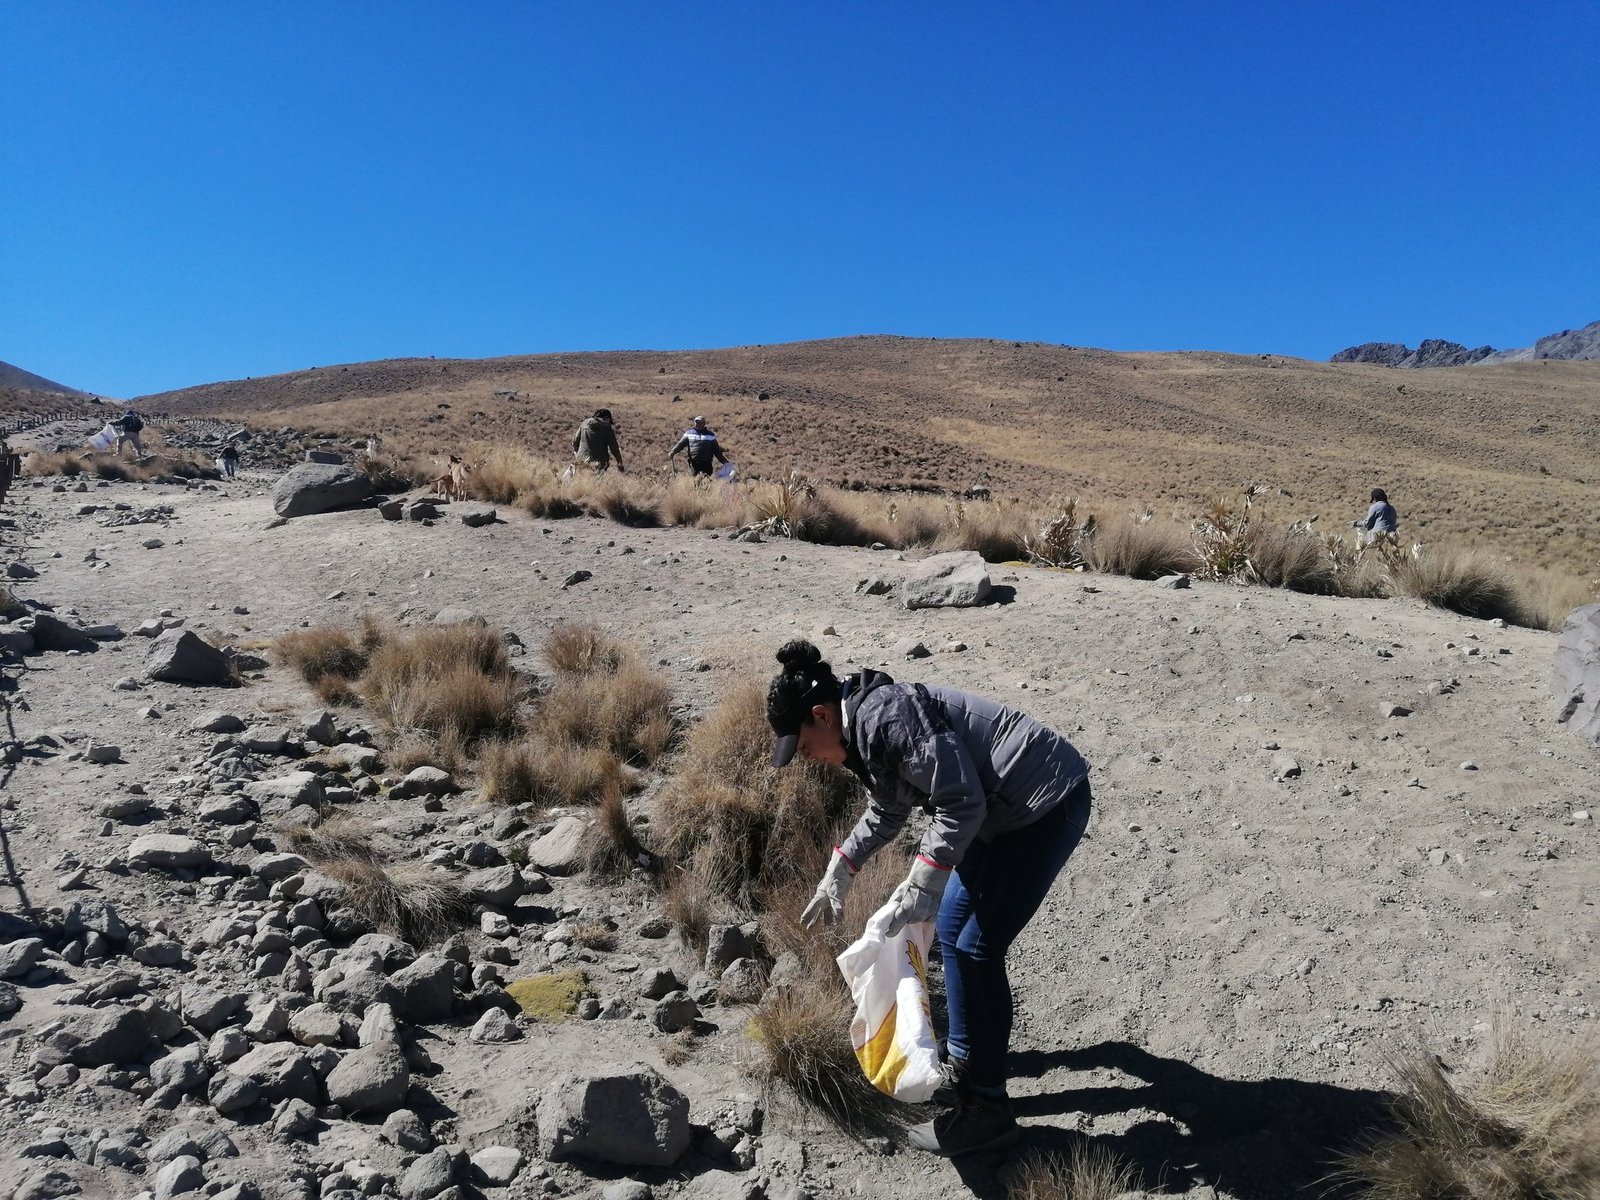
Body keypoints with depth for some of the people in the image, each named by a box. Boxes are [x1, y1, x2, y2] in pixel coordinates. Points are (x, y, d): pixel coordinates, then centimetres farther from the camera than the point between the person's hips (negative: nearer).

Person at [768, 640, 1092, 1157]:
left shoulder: (889, 716, -24)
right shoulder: (864, 727, 7)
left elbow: (962, 803, -26)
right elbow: (886, 810, 24)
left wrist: (921, 886, -22)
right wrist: (838, 873, 21)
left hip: (1048, 802, -10)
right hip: (1002, 811, 10)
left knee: (977, 946, -7)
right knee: (951, 929, 15)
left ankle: (986, 1109, 6)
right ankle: (964, 1064, 31)